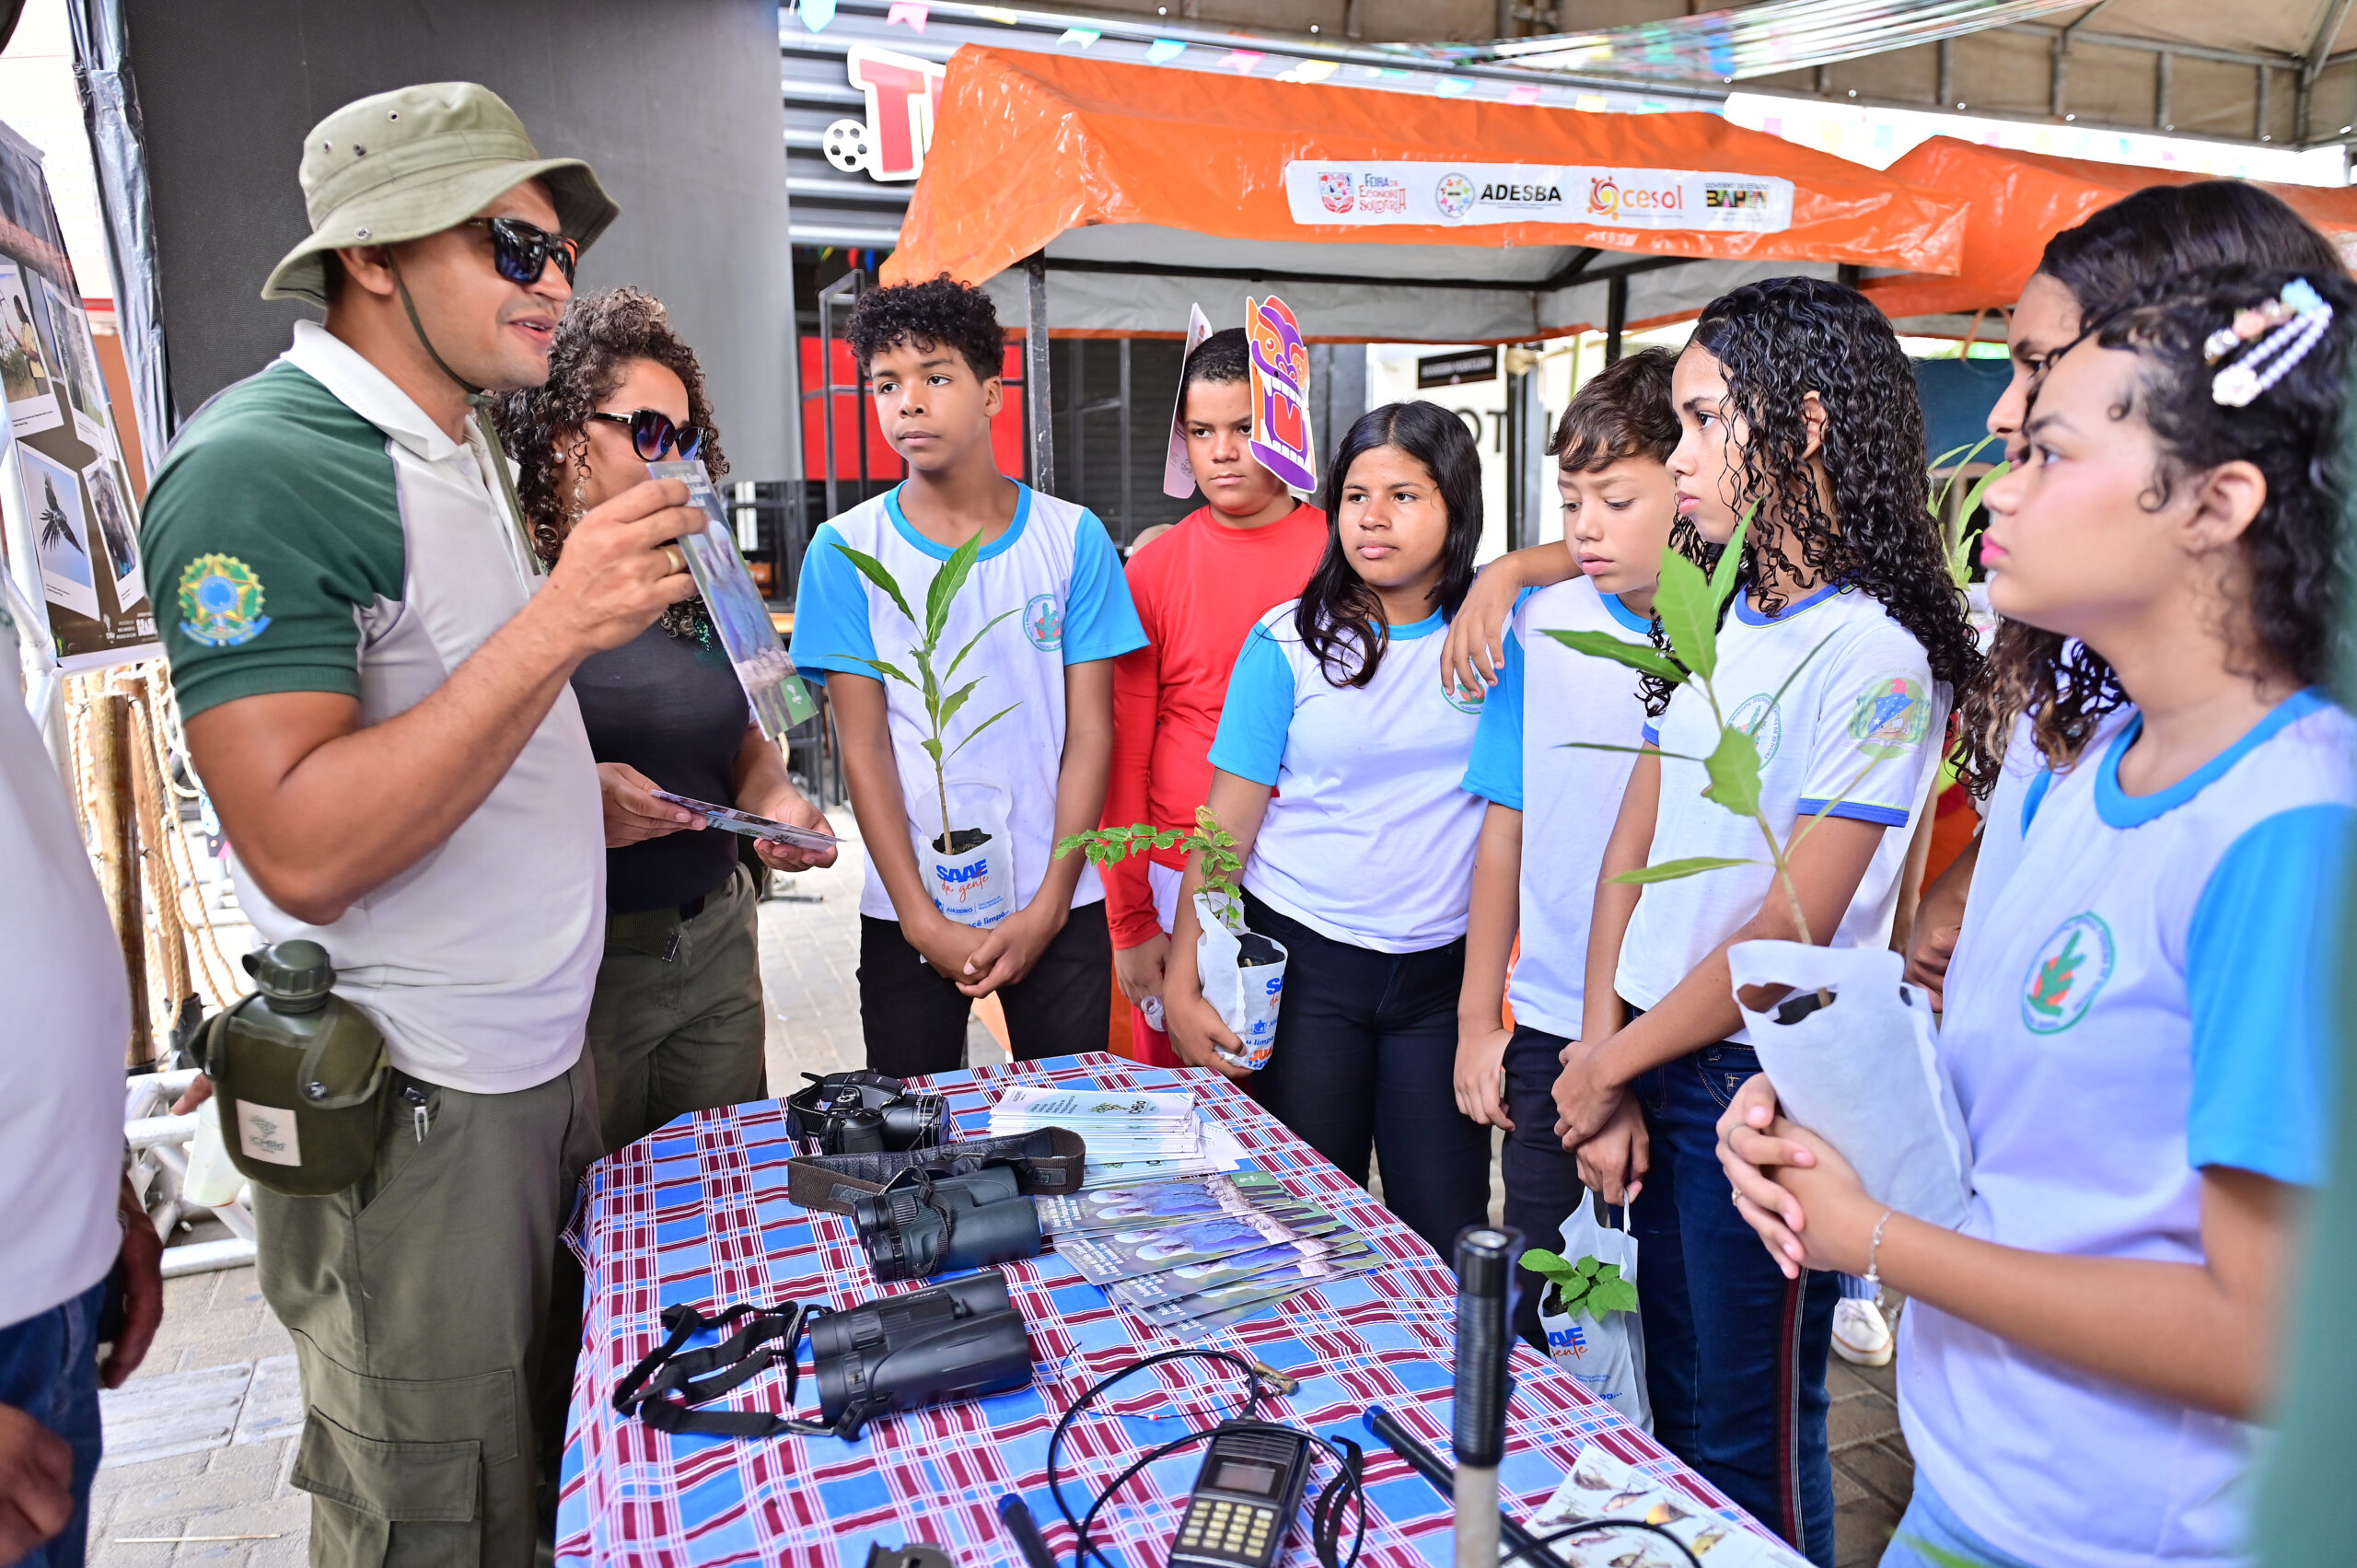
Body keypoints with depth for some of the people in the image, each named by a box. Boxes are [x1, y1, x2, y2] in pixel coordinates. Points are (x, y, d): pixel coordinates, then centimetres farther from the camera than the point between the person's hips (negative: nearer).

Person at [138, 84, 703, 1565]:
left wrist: (581, 787, 7)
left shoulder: (459, 447, 11)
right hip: (412, 1105, -8)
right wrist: (557, 623, -29)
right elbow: (302, 849, -26)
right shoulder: (262, 466, -17)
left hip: (545, 1053, 8)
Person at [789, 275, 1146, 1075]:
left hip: (1058, 906, 1)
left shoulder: (1074, 537, 0)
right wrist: (924, 921, -10)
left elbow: (1090, 734, -2)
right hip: (907, 912, 0)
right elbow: (864, 747, -4)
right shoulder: (846, 550, -2)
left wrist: (1047, 909, -9)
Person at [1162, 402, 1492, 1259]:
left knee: (1449, 1239, 6)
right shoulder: (1290, 642, -3)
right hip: (1304, 963, -1)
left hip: (1443, 970, 1)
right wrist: (1182, 980, -6)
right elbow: (1228, 821, -2)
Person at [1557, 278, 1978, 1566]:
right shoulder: (1715, 619, 6)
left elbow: (1790, 934, -18)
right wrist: (1606, 1067, -1)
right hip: (1655, 1072, 7)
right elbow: (1632, 845, 6)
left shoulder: (1875, 658, -17)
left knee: (1750, 1450, 11)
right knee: (1677, 1412, 22)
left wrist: (1611, 1064, -8)